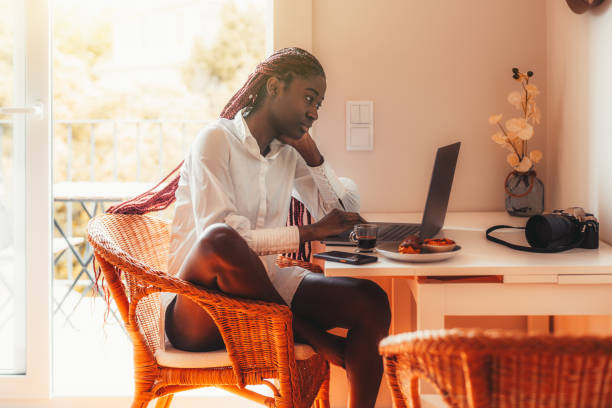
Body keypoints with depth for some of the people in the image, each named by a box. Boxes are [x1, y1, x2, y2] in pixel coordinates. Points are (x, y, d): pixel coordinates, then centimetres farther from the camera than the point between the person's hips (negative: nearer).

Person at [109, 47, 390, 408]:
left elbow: (346, 212, 17)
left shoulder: (289, 153, 13)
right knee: (221, 240, -38)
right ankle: (311, 336, -16)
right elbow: (217, 234, -21)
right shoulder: (217, 140, -8)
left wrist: (313, 156, 3)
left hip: (262, 289, 6)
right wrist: (309, 233, -20)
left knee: (370, 301, -15)